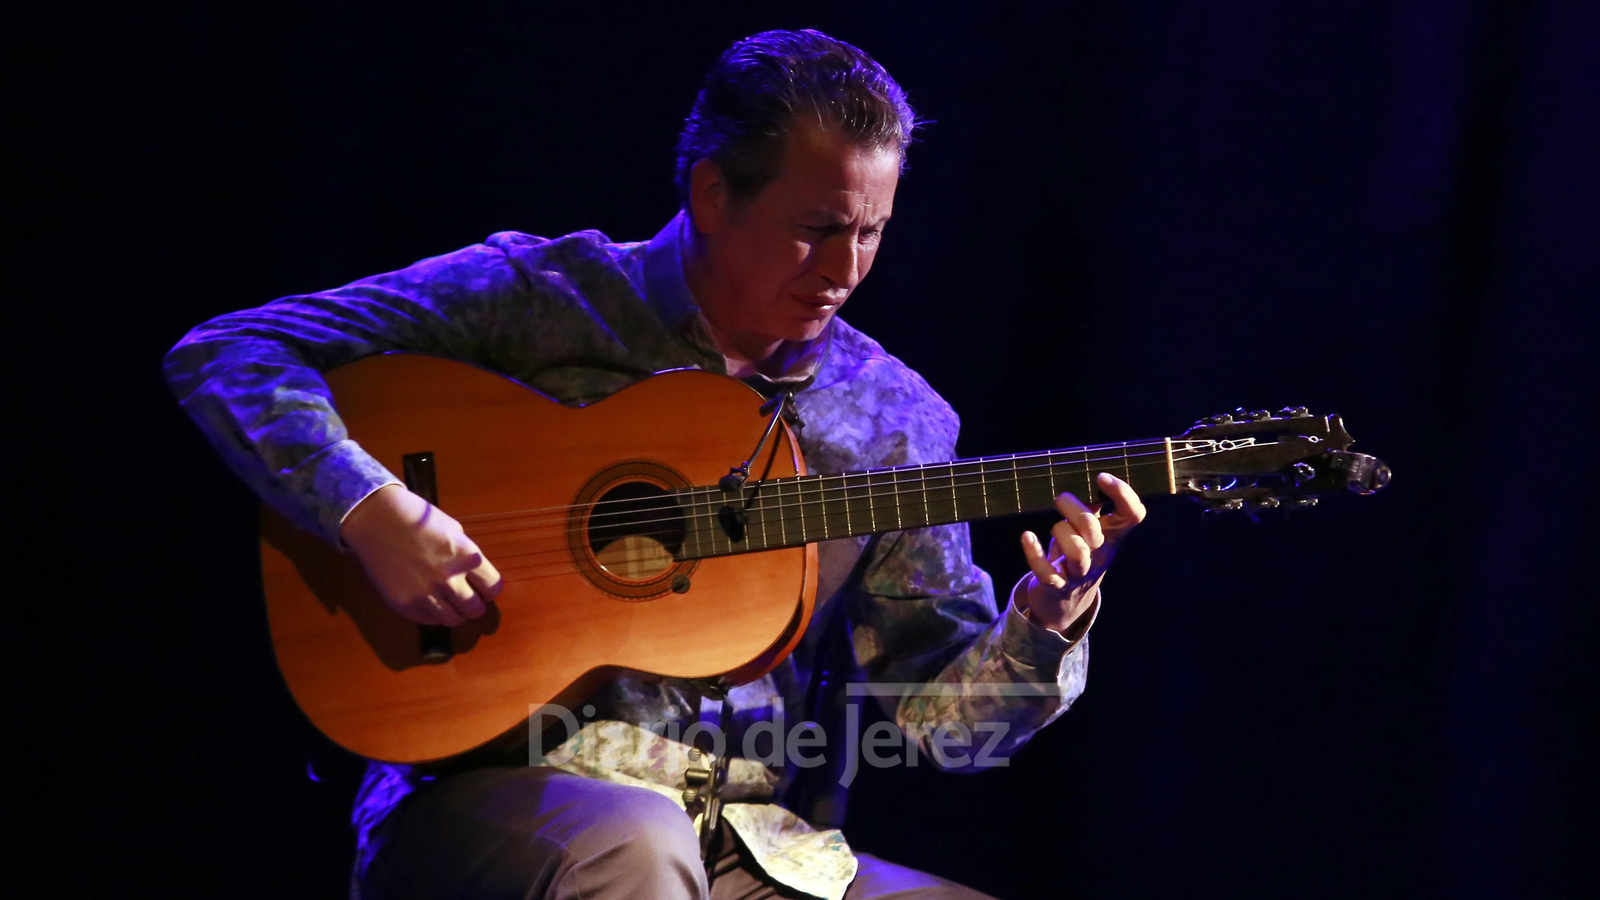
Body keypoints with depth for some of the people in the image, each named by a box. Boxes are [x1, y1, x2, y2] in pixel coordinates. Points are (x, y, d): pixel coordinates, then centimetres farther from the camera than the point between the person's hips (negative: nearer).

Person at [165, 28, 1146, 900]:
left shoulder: (898, 422, 9)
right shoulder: (537, 297, -2)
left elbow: (950, 713, 8)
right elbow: (223, 355, -6)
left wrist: (1047, 622, -13)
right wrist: (373, 511, -21)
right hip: (492, 791, -2)